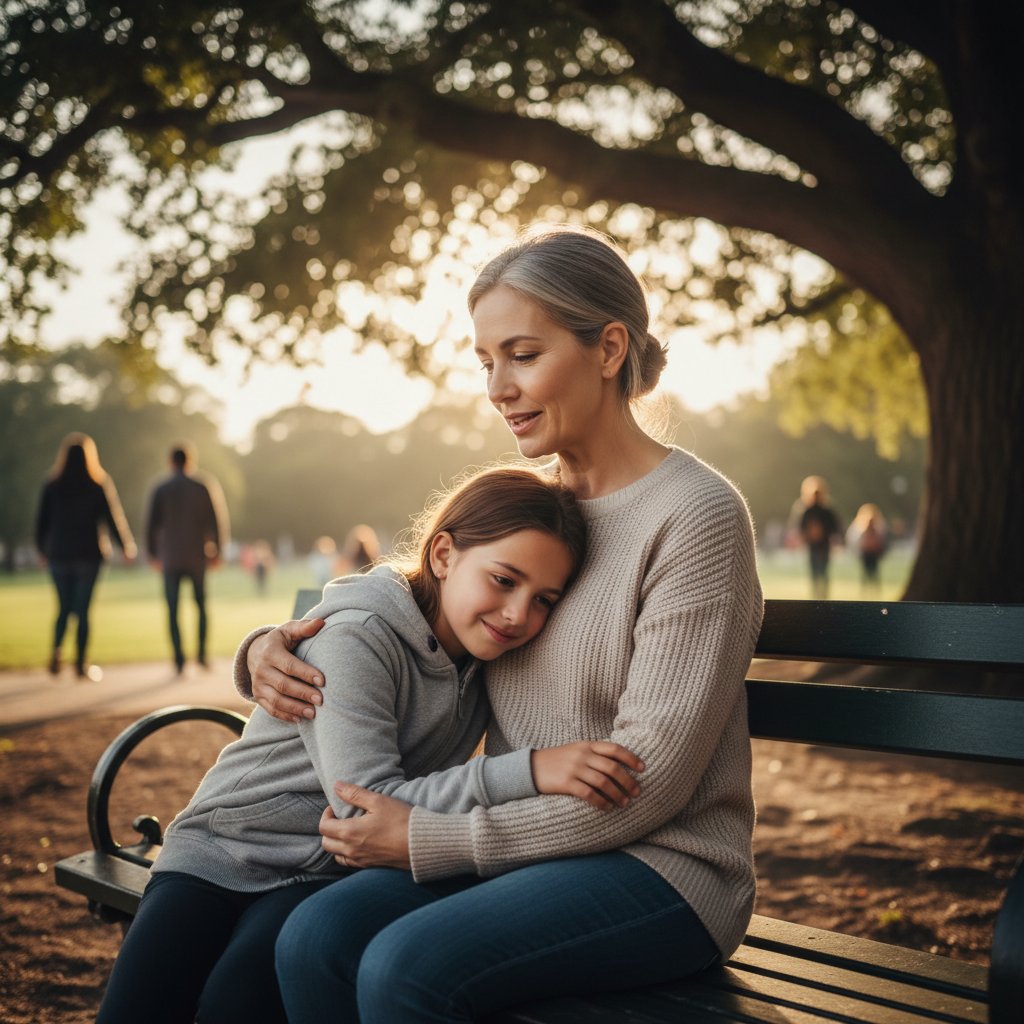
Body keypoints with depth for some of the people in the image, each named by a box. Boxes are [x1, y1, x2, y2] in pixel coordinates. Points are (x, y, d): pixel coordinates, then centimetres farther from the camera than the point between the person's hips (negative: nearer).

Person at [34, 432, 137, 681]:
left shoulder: (52, 485, -1)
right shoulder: (99, 486, -5)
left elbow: (41, 520, 5)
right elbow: (114, 519, -3)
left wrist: (42, 549, 20)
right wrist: (127, 547, 9)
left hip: (59, 555, 2)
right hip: (89, 555, -1)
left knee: (64, 607, 12)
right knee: (82, 608, 3)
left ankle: (56, 650, -11)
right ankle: (81, 663, 3)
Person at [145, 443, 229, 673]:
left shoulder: (160, 490, -1)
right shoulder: (203, 487, -2)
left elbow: (151, 524, -1)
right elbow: (216, 522, -3)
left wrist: (153, 554, 10)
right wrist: (216, 551, 6)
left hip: (170, 559, 0)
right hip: (197, 557, 0)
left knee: (173, 610, 4)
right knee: (201, 605, 14)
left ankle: (179, 659, -4)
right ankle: (202, 652, 4)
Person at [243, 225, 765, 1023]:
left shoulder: (695, 515, -12)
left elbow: (646, 783, -16)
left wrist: (424, 839, -15)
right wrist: (272, 650, -1)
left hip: (662, 867, -6)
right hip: (523, 848, 6)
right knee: (315, 939, -19)